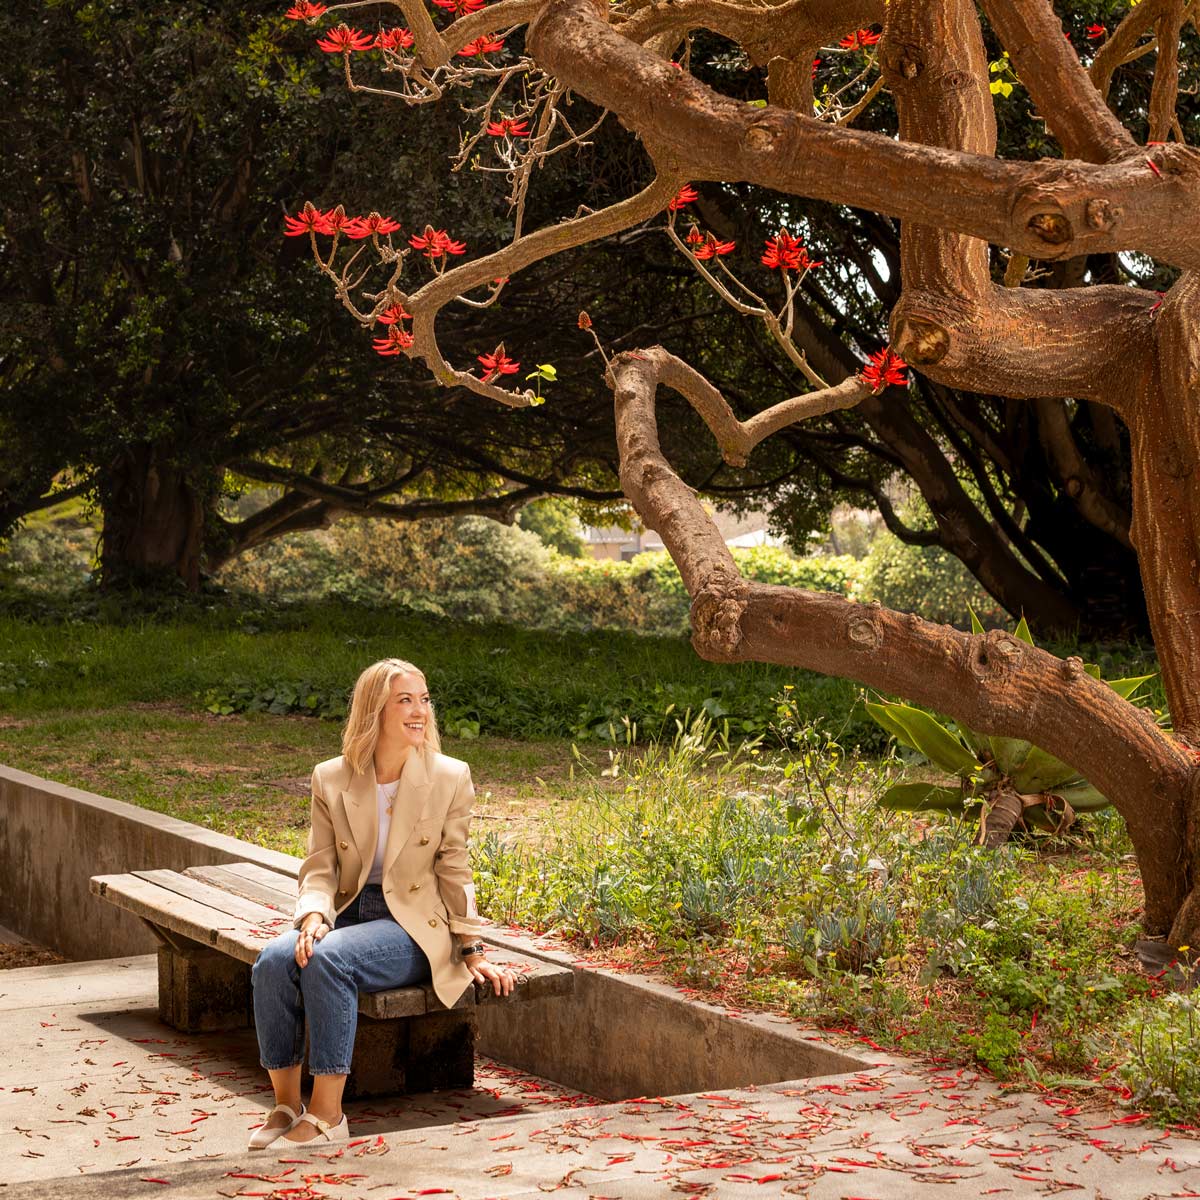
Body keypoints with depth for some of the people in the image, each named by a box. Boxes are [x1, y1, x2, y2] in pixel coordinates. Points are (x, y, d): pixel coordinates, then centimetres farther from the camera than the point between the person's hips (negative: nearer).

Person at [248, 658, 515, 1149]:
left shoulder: (450, 777, -1)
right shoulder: (331, 779, 4)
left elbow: (454, 871, 5)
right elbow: (319, 867, 3)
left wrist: (472, 950, 3)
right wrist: (313, 915, -17)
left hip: (412, 926, -3)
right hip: (348, 912, 3)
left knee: (327, 959, -33)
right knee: (274, 960, -28)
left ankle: (328, 1113, -26)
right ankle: (285, 1105, -15)